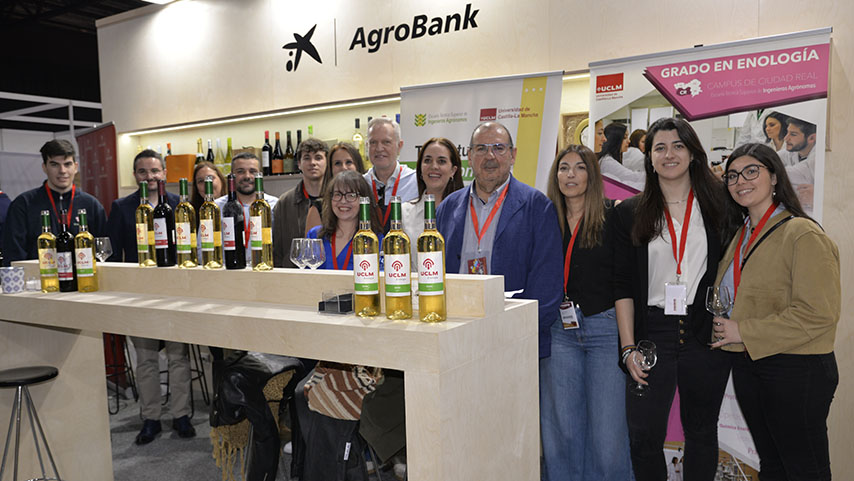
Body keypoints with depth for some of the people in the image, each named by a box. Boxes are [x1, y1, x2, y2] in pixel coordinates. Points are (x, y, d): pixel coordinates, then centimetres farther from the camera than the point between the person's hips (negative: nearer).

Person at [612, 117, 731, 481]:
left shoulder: (716, 206, 5)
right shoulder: (630, 213, 4)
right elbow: (623, 285, 1)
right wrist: (628, 347, -5)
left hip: (705, 333, 1)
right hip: (652, 334, -1)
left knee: (701, 431, 13)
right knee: (643, 436, -2)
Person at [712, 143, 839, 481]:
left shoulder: (803, 234, -14)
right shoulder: (740, 235, 11)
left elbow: (819, 313, -21)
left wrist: (744, 332, -19)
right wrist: (725, 328, 3)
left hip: (797, 371, -8)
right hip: (748, 365, 8)